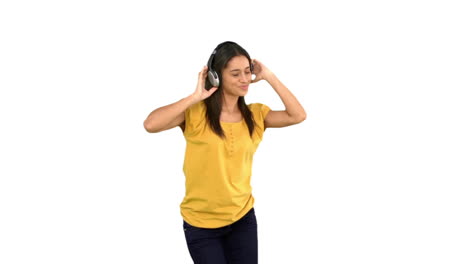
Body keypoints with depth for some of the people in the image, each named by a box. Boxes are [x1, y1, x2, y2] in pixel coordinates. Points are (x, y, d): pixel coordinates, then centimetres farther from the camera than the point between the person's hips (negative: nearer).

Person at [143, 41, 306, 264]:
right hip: (201, 223, -3)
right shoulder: (195, 113, -12)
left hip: (242, 217, 4)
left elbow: (298, 115, -11)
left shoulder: (255, 114, 1)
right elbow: (150, 125, -26)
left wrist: (270, 77, -10)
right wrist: (195, 97, -23)